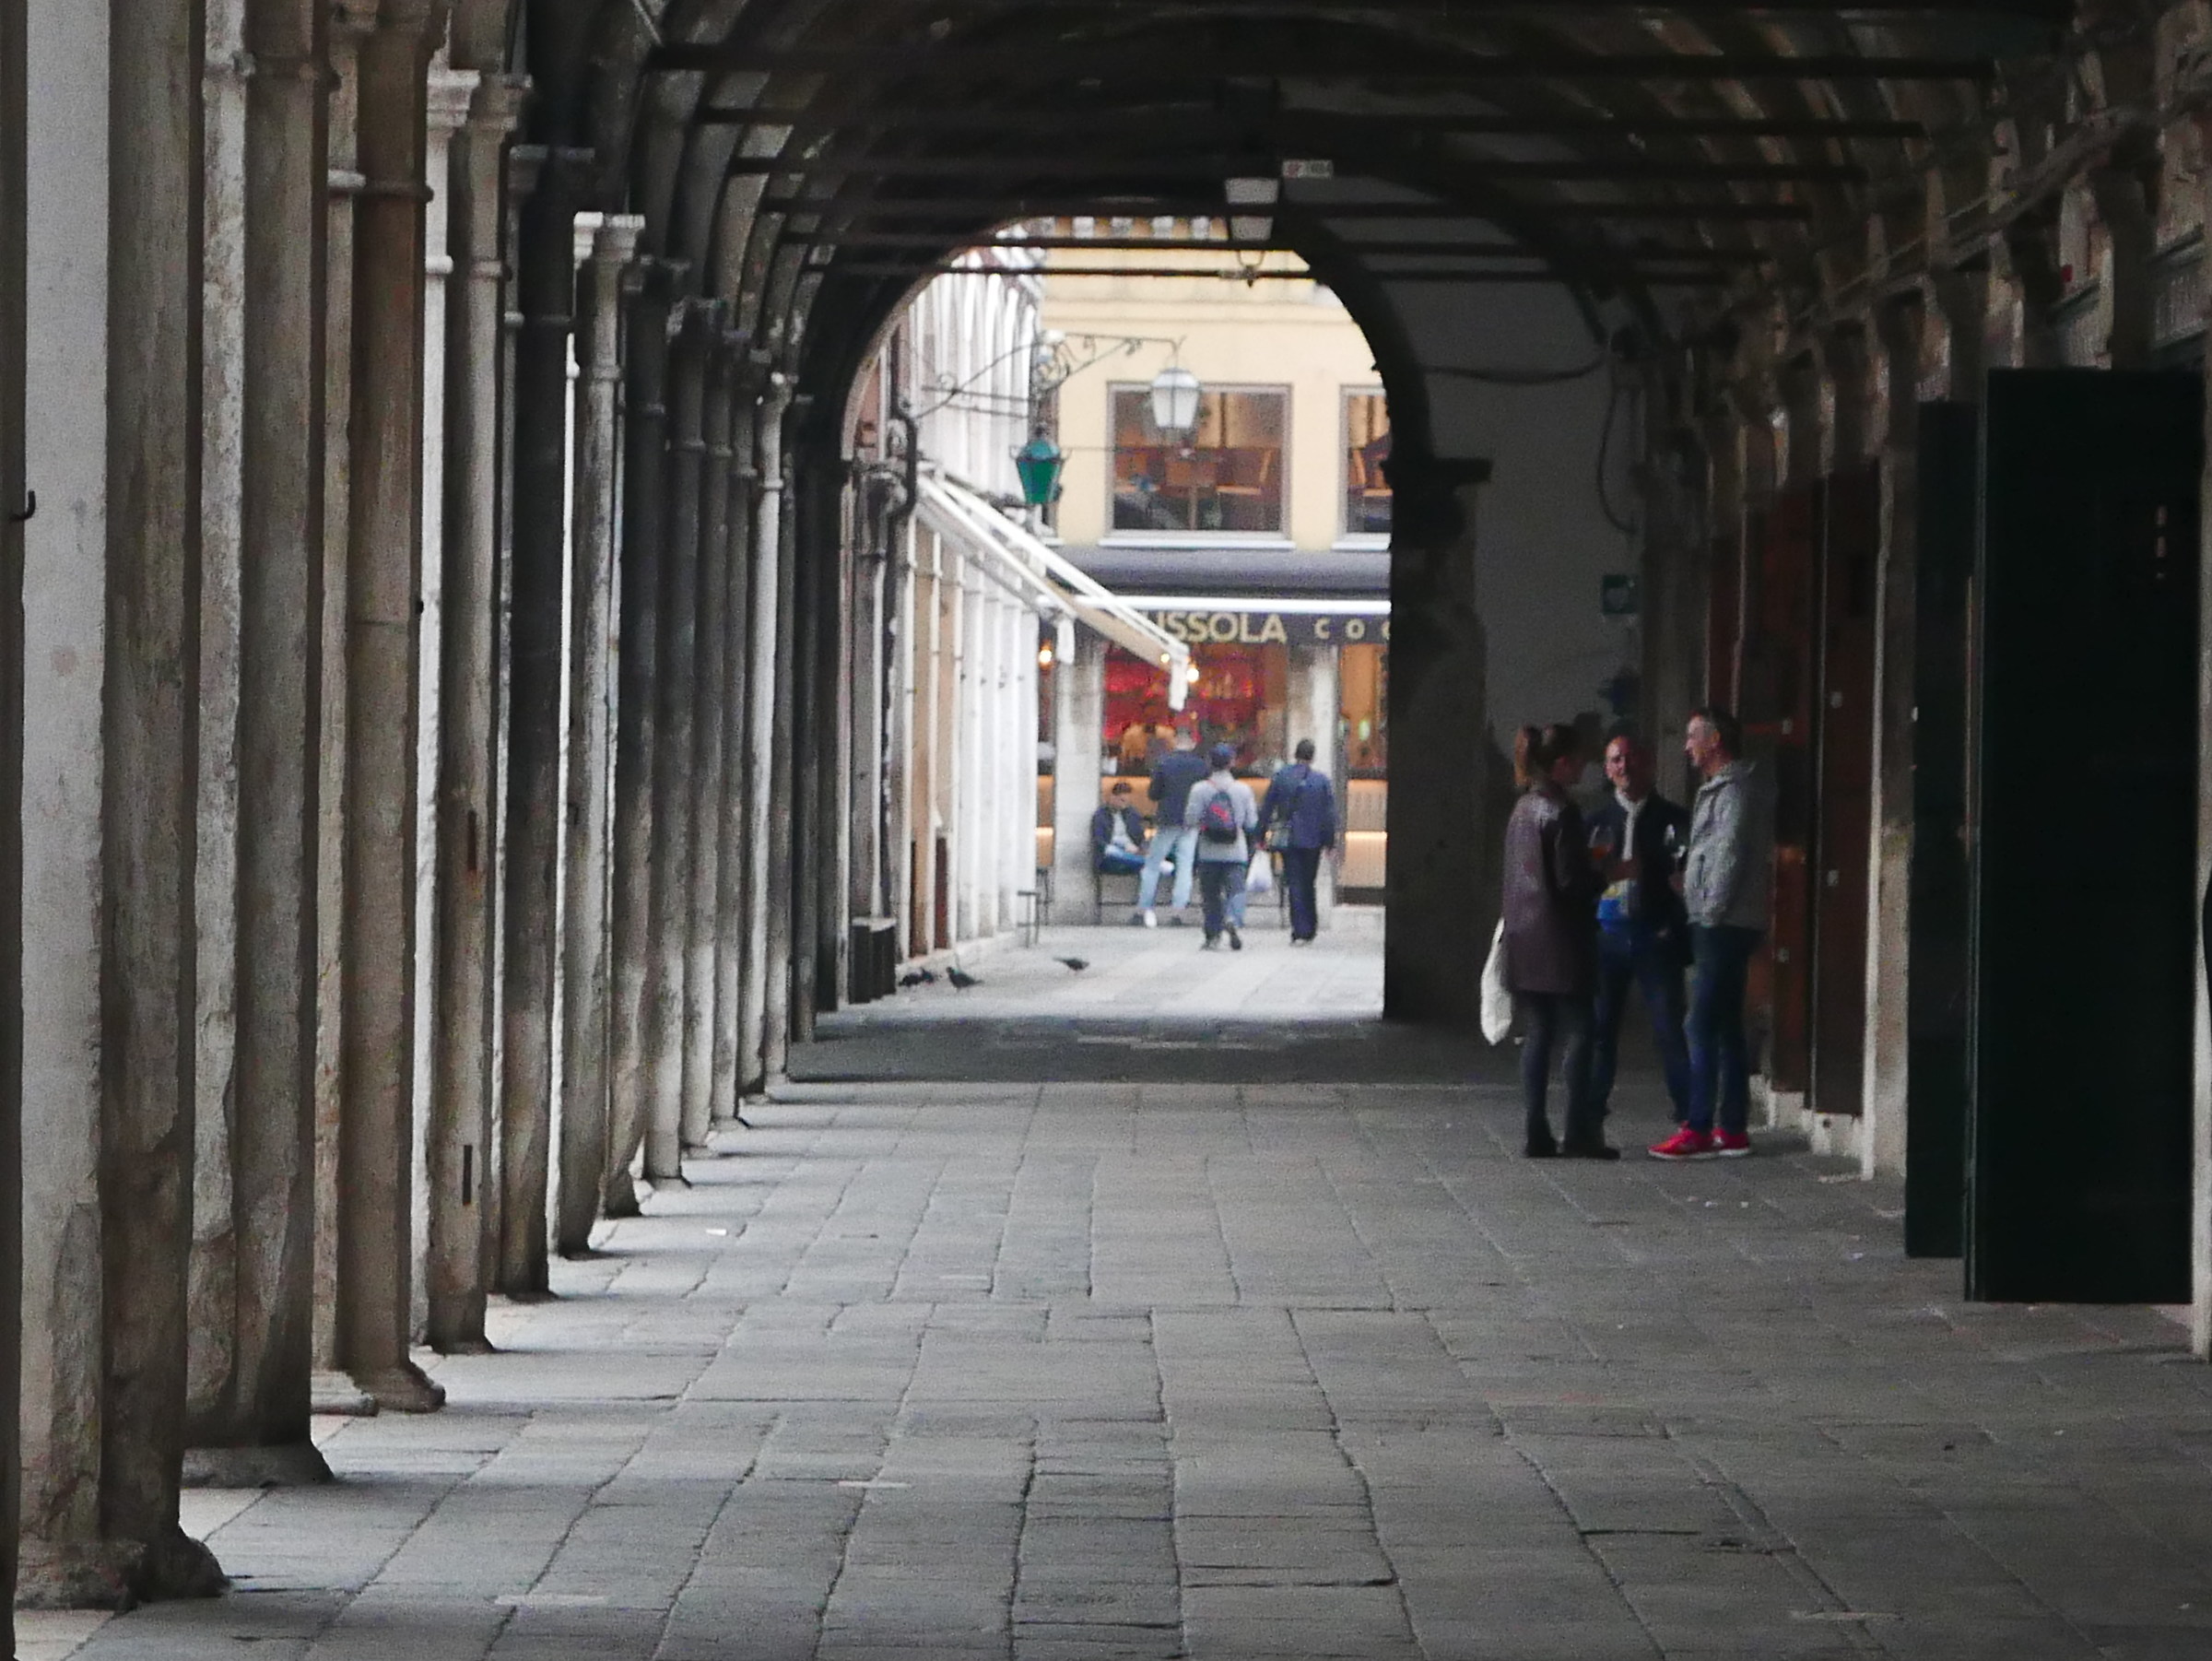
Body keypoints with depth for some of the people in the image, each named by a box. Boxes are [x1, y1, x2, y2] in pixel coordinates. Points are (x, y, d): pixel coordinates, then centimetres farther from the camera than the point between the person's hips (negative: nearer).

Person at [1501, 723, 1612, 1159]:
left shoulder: (1523, 809, 12)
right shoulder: (1561, 812, -14)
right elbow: (1571, 881, -18)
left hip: (1526, 943, 8)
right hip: (1560, 943, -8)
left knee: (1537, 1036, 8)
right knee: (1577, 1034, -2)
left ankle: (1537, 1134, 6)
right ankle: (1578, 1134, -4)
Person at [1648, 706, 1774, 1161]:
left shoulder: (1734, 791, -13)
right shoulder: (1720, 788, 19)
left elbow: (1729, 855, -19)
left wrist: (1710, 912, -17)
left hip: (1723, 925, -11)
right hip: (1722, 926, 11)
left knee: (1704, 1027, -11)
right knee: (1726, 1028, 11)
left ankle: (1698, 1131, -13)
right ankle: (1733, 1130, 13)